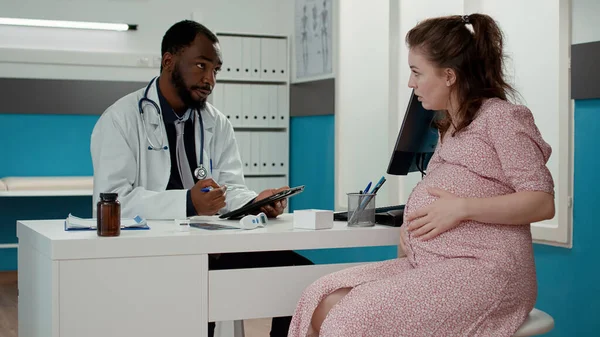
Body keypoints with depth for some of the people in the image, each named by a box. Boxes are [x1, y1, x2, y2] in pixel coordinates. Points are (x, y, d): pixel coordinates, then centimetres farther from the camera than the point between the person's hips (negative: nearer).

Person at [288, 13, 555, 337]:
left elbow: (543, 202, -11)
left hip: (482, 270, -8)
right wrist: (412, 225, 5)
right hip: (429, 267, 8)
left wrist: (462, 208, -19)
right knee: (323, 302, -12)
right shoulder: (450, 127, 23)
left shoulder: (500, 116, -3)